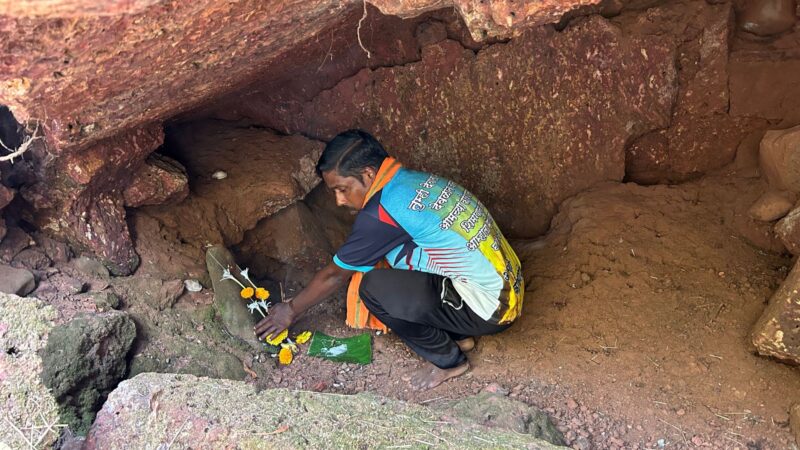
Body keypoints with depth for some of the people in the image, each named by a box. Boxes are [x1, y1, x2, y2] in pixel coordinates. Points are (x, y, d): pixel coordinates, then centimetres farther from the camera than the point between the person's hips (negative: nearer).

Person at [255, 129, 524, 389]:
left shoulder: (382, 212, -20)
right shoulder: (416, 180, 6)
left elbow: (335, 275, -6)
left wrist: (291, 310, 9)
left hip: (488, 309, -9)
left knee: (374, 288, -16)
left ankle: (448, 360, 3)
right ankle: (457, 336, 16)